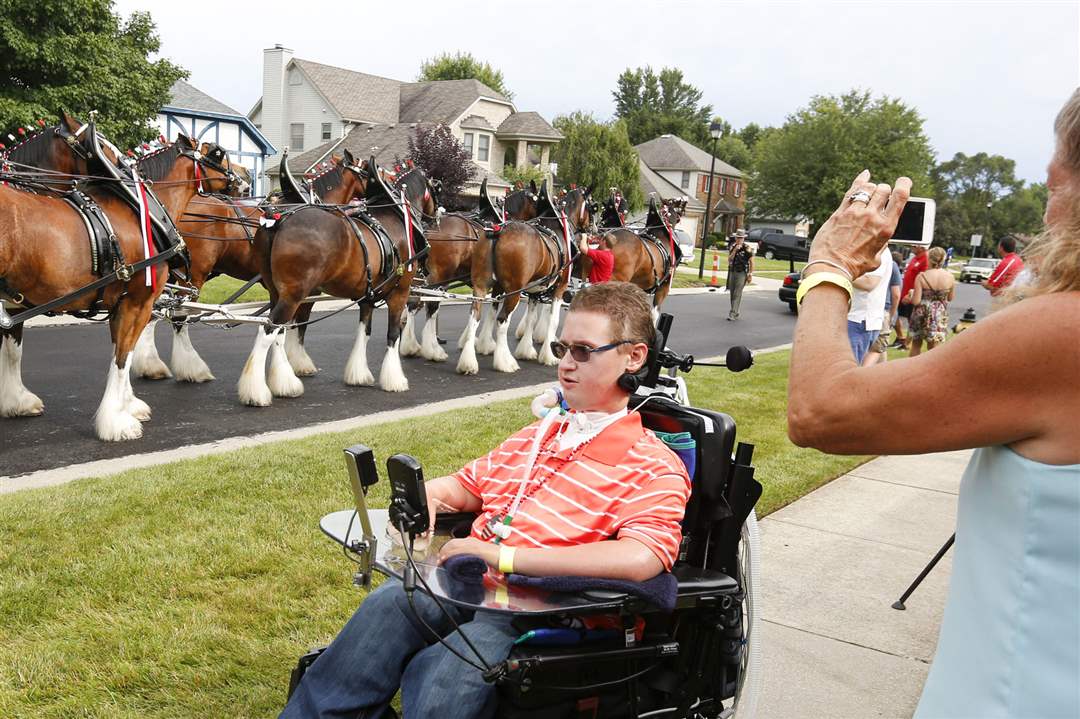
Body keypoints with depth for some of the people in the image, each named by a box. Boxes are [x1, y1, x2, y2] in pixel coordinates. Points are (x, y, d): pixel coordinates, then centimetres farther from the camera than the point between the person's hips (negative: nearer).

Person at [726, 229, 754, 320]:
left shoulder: (747, 248, -7)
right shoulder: (732, 247, 7)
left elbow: (751, 262, -4)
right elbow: (729, 259, -2)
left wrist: (751, 275, -8)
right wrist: (735, 250, -15)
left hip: (742, 273, -6)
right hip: (732, 272, 6)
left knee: (737, 294, -13)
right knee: (732, 293, 8)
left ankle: (733, 313, -17)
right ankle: (735, 313, 19)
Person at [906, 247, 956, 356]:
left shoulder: (921, 277, -16)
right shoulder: (950, 276, -7)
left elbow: (916, 301, -17)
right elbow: (950, 298, 6)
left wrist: (912, 294, 3)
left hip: (922, 315, -1)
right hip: (940, 316, 2)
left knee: (916, 345, 17)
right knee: (934, 347, 7)